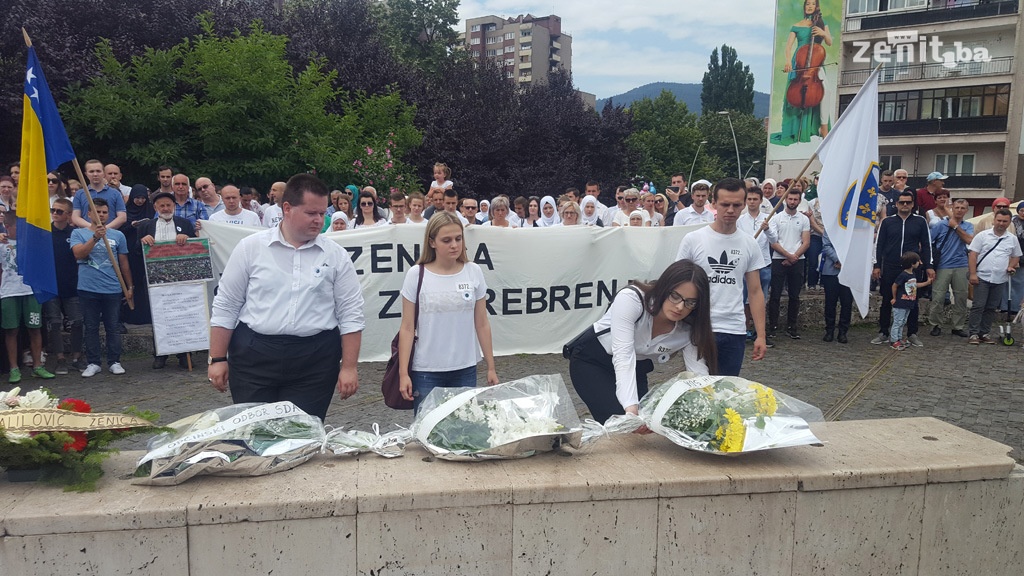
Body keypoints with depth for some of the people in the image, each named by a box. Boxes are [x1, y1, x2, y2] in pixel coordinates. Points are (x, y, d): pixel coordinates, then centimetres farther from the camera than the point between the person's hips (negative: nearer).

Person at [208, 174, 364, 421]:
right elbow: (225, 307, 4)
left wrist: (349, 367, -4)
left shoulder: (336, 256, 2)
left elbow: (350, 315, 2)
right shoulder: (250, 248, 1)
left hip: (315, 363, 0)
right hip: (253, 357, 0)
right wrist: (218, 359, 2)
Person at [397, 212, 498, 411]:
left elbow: (482, 324, 6)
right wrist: (403, 373, -6)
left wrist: (491, 367, 7)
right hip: (426, 371, -2)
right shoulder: (417, 275, -5)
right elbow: (407, 328, -2)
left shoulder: (474, 272, 1)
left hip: (465, 370, 2)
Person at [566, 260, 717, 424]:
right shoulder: (631, 299, -31)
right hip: (591, 361, -5)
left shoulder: (689, 330, -16)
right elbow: (623, 357, -38)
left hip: (635, 370, 5)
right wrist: (631, 409, -48)